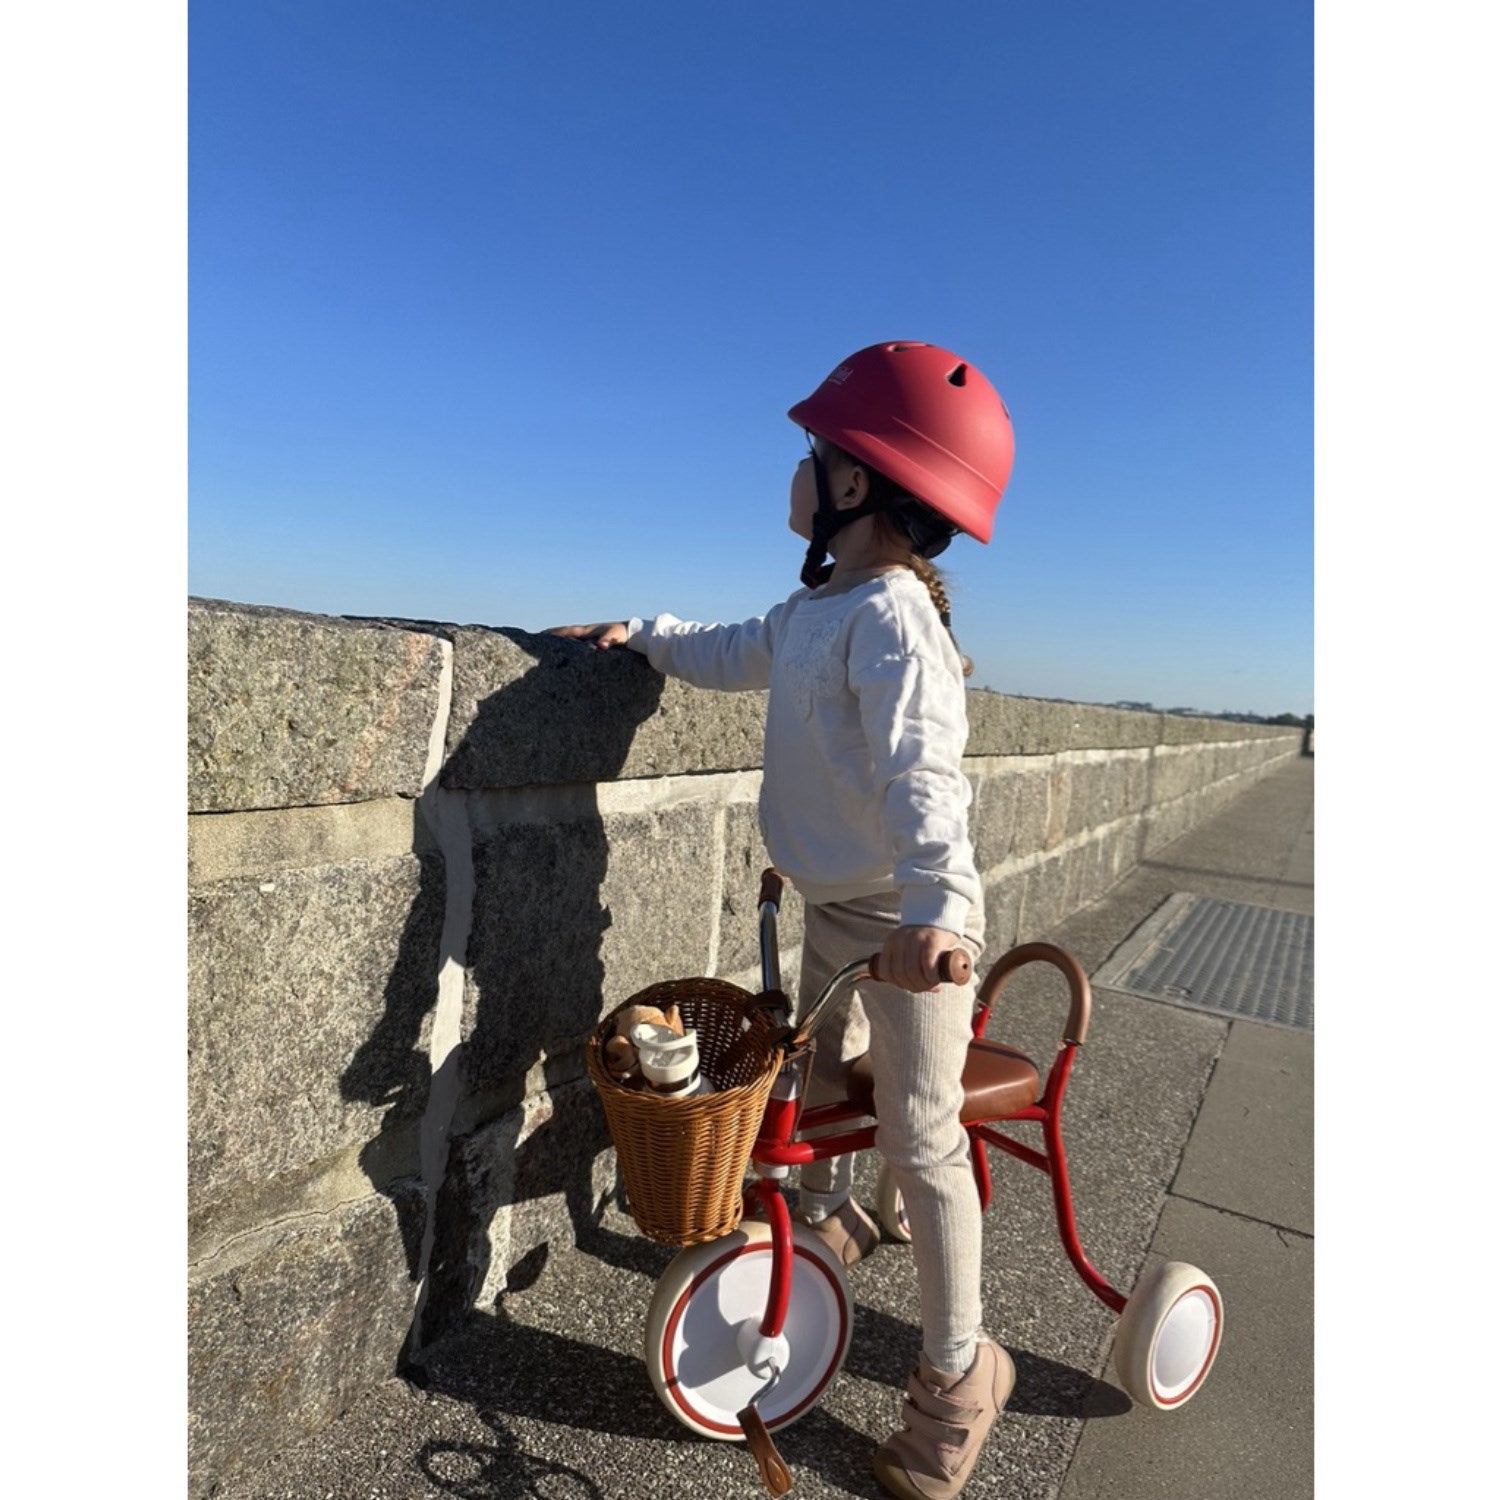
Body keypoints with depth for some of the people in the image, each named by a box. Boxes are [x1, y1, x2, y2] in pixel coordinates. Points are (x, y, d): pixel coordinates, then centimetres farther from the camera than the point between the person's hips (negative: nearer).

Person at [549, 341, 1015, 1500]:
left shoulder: (891, 616, -23)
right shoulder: (816, 606, 6)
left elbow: (921, 772, -35)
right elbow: (739, 656, 24)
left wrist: (936, 903, -47)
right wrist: (641, 636, 24)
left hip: (909, 918, -9)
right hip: (833, 902, 9)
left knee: (920, 1139, 1)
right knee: (821, 1068, 26)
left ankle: (957, 1372, 23)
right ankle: (829, 1216, 54)